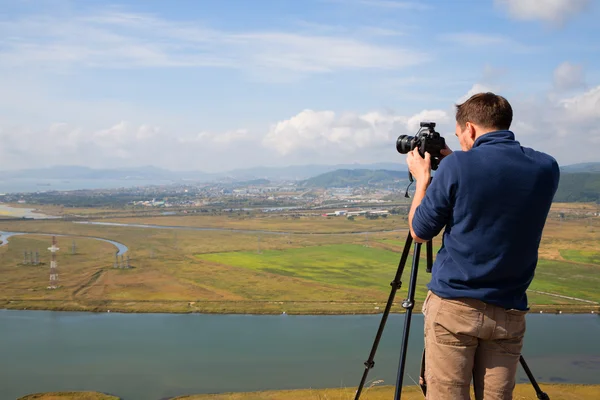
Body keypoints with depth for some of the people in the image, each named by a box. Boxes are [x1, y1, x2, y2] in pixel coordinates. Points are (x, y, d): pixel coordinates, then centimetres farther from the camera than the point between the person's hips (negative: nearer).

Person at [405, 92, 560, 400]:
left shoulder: (456, 167, -11)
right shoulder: (547, 169, 2)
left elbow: (419, 232, -1)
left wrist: (423, 177, 12)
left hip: (452, 307, -4)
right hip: (508, 312, 4)